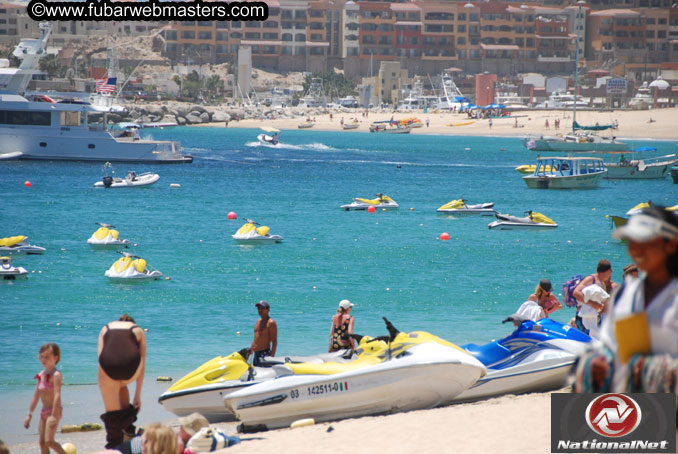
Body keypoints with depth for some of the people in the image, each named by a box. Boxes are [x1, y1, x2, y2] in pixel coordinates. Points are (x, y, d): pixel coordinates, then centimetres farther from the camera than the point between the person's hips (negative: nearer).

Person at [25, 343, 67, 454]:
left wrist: (54, 415, -31)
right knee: (42, 442, 4)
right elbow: (36, 396, 18)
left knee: (48, 441, -17)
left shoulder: (56, 375, -13)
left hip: (54, 411, -8)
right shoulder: (41, 375, 12)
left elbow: (57, 395, -23)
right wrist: (29, 415, 18)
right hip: (44, 412, 8)